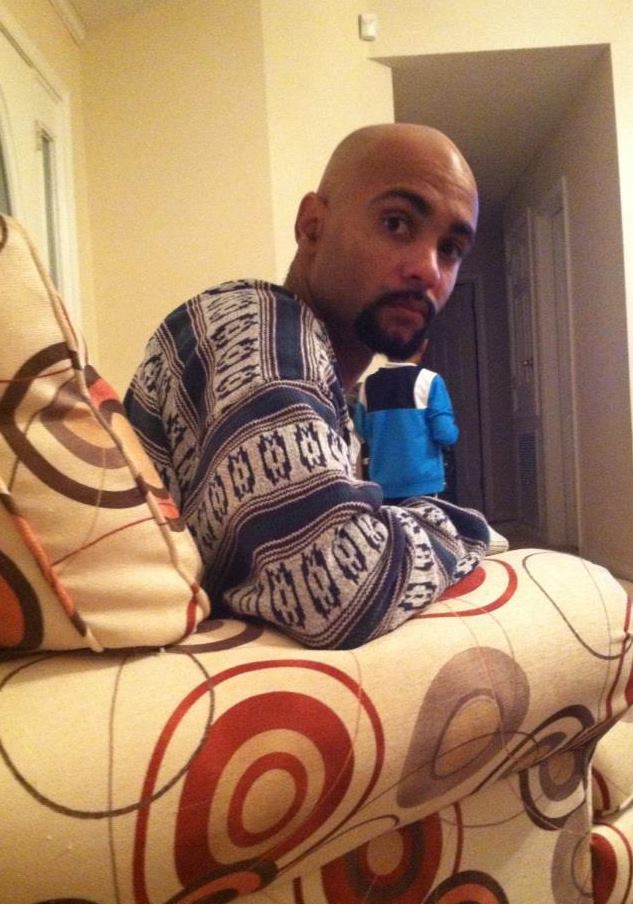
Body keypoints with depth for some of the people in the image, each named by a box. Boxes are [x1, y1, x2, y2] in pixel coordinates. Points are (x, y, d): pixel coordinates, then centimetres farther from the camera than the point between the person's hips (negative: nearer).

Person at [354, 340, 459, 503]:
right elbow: (446, 434, -12)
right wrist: (453, 431, 9)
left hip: (383, 483, 4)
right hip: (423, 482, -4)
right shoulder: (429, 380, -9)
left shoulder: (368, 384, 4)